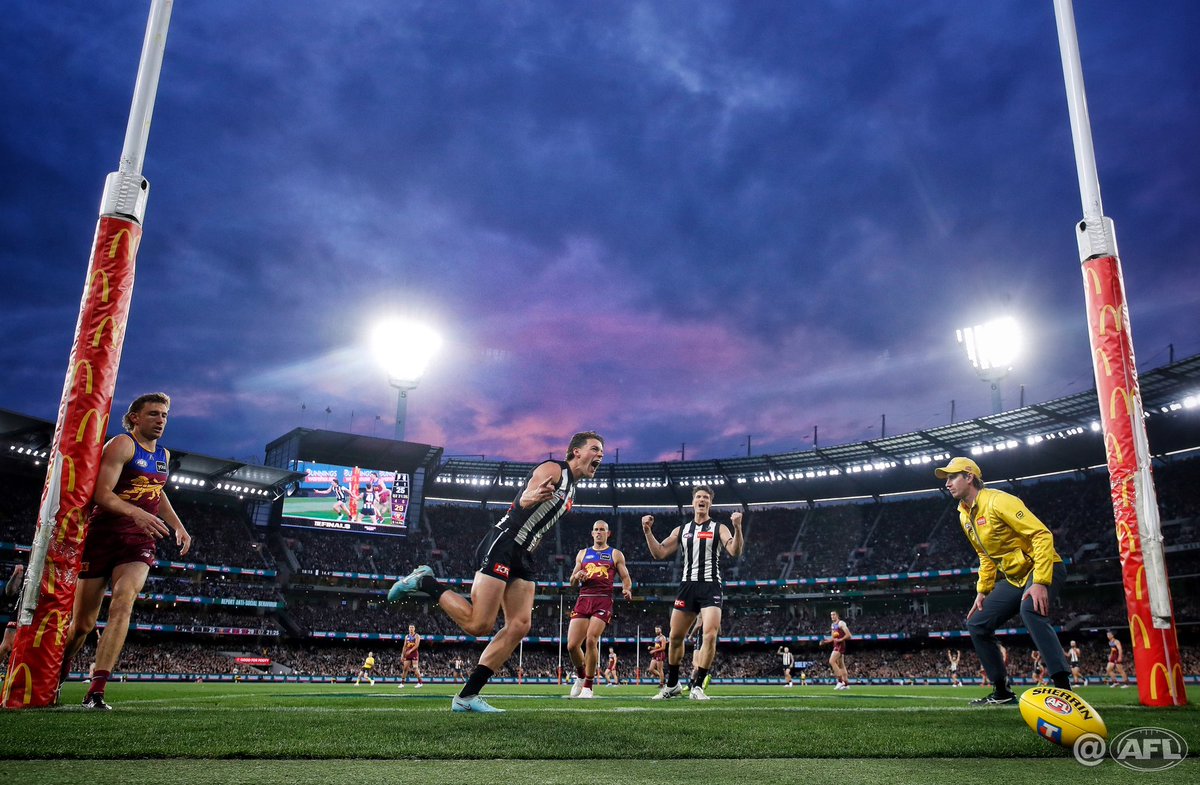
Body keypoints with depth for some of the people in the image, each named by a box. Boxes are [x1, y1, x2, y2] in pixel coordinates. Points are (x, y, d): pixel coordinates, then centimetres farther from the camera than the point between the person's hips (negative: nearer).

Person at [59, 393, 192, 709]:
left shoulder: (164, 455, 14)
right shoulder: (121, 445, -9)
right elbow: (101, 493, -20)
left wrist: (178, 526, 20)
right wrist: (136, 513, -35)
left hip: (139, 541, 4)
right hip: (103, 537, -4)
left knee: (123, 604, -21)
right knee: (82, 623, 5)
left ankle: (95, 692, -23)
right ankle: (55, 680, 33)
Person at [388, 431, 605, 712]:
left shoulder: (570, 488, 22)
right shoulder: (553, 469, -9)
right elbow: (524, 500, -27)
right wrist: (531, 496, -48)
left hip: (522, 556, 10)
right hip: (501, 546, -10)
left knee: (519, 626, -3)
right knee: (479, 624, -14)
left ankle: (467, 696, -1)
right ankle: (424, 582, 4)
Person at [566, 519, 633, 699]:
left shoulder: (616, 554, 13)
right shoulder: (582, 554, 21)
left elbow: (626, 577, 9)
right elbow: (572, 582, 20)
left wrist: (627, 589, -13)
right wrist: (577, 576, -4)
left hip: (603, 601, -3)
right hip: (583, 600, 3)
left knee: (591, 640, -20)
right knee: (572, 645, -6)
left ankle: (588, 687, -5)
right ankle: (581, 677, 23)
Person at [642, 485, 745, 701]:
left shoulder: (719, 528, 4)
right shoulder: (681, 530, 14)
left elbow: (735, 551, -12)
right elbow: (659, 553, 11)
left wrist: (737, 528, -27)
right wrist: (648, 531, 1)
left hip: (710, 587, -3)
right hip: (687, 586, 4)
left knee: (710, 635, -18)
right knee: (675, 637, 7)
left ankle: (697, 686, -7)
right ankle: (672, 685, 24)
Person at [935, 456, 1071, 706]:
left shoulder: (998, 501, -20)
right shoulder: (965, 516, 8)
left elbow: (1042, 535, -25)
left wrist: (1040, 582, -31)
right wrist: (982, 591, 10)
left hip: (1044, 570, -9)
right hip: (1012, 577, 9)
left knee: (1030, 609, -38)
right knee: (977, 625, 3)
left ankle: (1064, 689, -36)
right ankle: (1002, 693, 12)